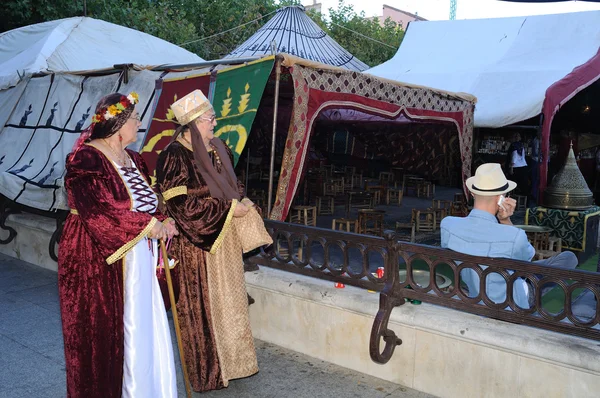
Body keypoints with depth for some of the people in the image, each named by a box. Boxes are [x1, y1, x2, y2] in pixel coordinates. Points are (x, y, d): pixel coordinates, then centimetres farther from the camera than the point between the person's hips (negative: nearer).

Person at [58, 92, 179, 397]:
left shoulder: (131, 159, 12)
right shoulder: (86, 159, -14)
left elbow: (147, 201, 15)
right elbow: (98, 211, -23)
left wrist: (163, 222, -4)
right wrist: (149, 225, -19)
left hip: (139, 257, 8)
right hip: (100, 260, -8)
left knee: (145, 325, 12)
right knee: (104, 331, 3)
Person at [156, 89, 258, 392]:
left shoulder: (218, 148, 7)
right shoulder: (175, 157, -16)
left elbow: (233, 185, 19)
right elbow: (183, 205, -21)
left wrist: (242, 201, -2)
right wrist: (228, 209, -18)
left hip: (225, 238, 7)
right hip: (196, 243, -7)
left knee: (229, 301, 16)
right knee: (202, 307, 4)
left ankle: (232, 360, 32)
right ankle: (207, 372, 20)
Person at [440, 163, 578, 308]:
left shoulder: (447, 225, -23)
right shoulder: (515, 236, -35)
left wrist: (502, 220, -12)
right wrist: (505, 220, -18)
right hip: (511, 306, -4)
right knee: (568, 257, 16)